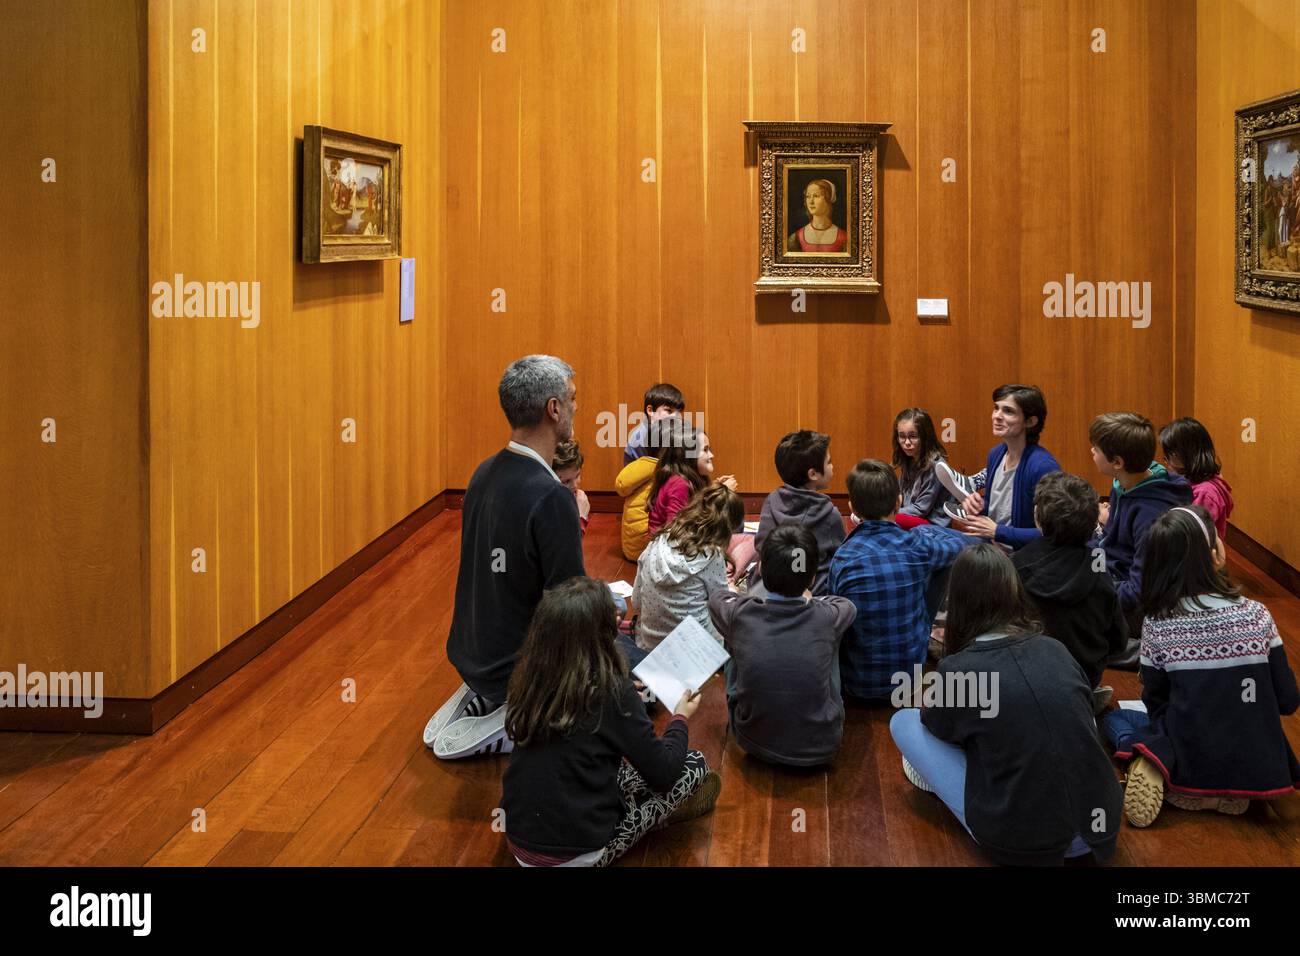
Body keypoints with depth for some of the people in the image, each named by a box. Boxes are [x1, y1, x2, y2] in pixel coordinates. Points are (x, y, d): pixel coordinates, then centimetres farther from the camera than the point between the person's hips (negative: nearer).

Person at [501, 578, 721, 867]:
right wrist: (680, 719, 8)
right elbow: (663, 774, -10)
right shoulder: (612, 691, -20)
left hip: (518, 842, 6)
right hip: (575, 855, -6)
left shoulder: (529, 676, -4)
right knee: (695, 763, 7)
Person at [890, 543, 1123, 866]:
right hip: (1099, 827, 5)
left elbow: (938, 727, 12)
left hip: (1020, 842, -4)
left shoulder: (958, 671, -11)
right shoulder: (1056, 650, 2)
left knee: (904, 722, 9)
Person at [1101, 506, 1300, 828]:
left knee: (1114, 719, 26)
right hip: (1255, 772, 1)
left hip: (1187, 770, -1)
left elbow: (1155, 703, -1)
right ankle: (1236, 788, 8)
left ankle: (1154, 771, -3)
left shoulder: (1157, 624, -11)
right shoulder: (1256, 616, -11)